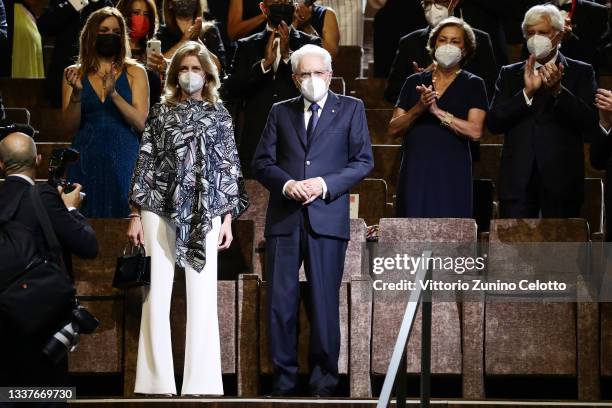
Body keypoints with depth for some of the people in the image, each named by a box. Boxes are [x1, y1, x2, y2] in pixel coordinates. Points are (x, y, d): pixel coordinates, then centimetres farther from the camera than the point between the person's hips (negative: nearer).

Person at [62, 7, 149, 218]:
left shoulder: (134, 72, 4)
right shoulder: (74, 73, 8)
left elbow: (141, 123, -6)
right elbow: (69, 127, 3)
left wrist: (114, 94, -18)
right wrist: (76, 93, -13)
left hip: (123, 158, -1)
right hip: (85, 159, 1)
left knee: (120, 215, -2)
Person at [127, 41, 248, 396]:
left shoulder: (220, 116, 10)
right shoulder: (162, 113, 10)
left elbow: (229, 167, 8)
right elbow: (146, 162, 7)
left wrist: (228, 218, 2)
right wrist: (137, 214, 1)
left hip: (204, 212, 0)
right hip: (161, 208, 0)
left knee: (203, 295, -3)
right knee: (157, 293, -3)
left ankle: (200, 382, -1)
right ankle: (158, 381, 0)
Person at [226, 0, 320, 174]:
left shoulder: (310, 43, 10)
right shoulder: (246, 46, 14)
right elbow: (232, 89, 2)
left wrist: (288, 54, -12)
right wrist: (265, 62, -10)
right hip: (256, 142, 1)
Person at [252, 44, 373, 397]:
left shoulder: (350, 109, 9)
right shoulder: (281, 112, 15)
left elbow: (363, 161, 3)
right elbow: (262, 162, 11)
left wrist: (325, 184, -10)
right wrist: (286, 184, -9)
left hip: (327, 218, -2)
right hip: (284, 219, 2)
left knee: (325, 302, -1)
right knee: (281, 302, 0)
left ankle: (324, 381, 6)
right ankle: (284, 378, 8)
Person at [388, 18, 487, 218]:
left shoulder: (473, 85, 5)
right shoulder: (415, 82, 13)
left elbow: (475, 131, -8)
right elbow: (393, 129, 8)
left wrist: (437, 111, -13)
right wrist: (418, 109, -9)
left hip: (452, 171, -2)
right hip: (415, 169, 3)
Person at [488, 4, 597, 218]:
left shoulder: (581, 73, 8)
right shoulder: (510, 74, 14)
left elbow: (589, 123, -5)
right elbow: (493, 123, 3)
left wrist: (558, 89, -17)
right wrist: (527, 92, -10)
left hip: (561, 179, -1)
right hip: (518, 182, 2)